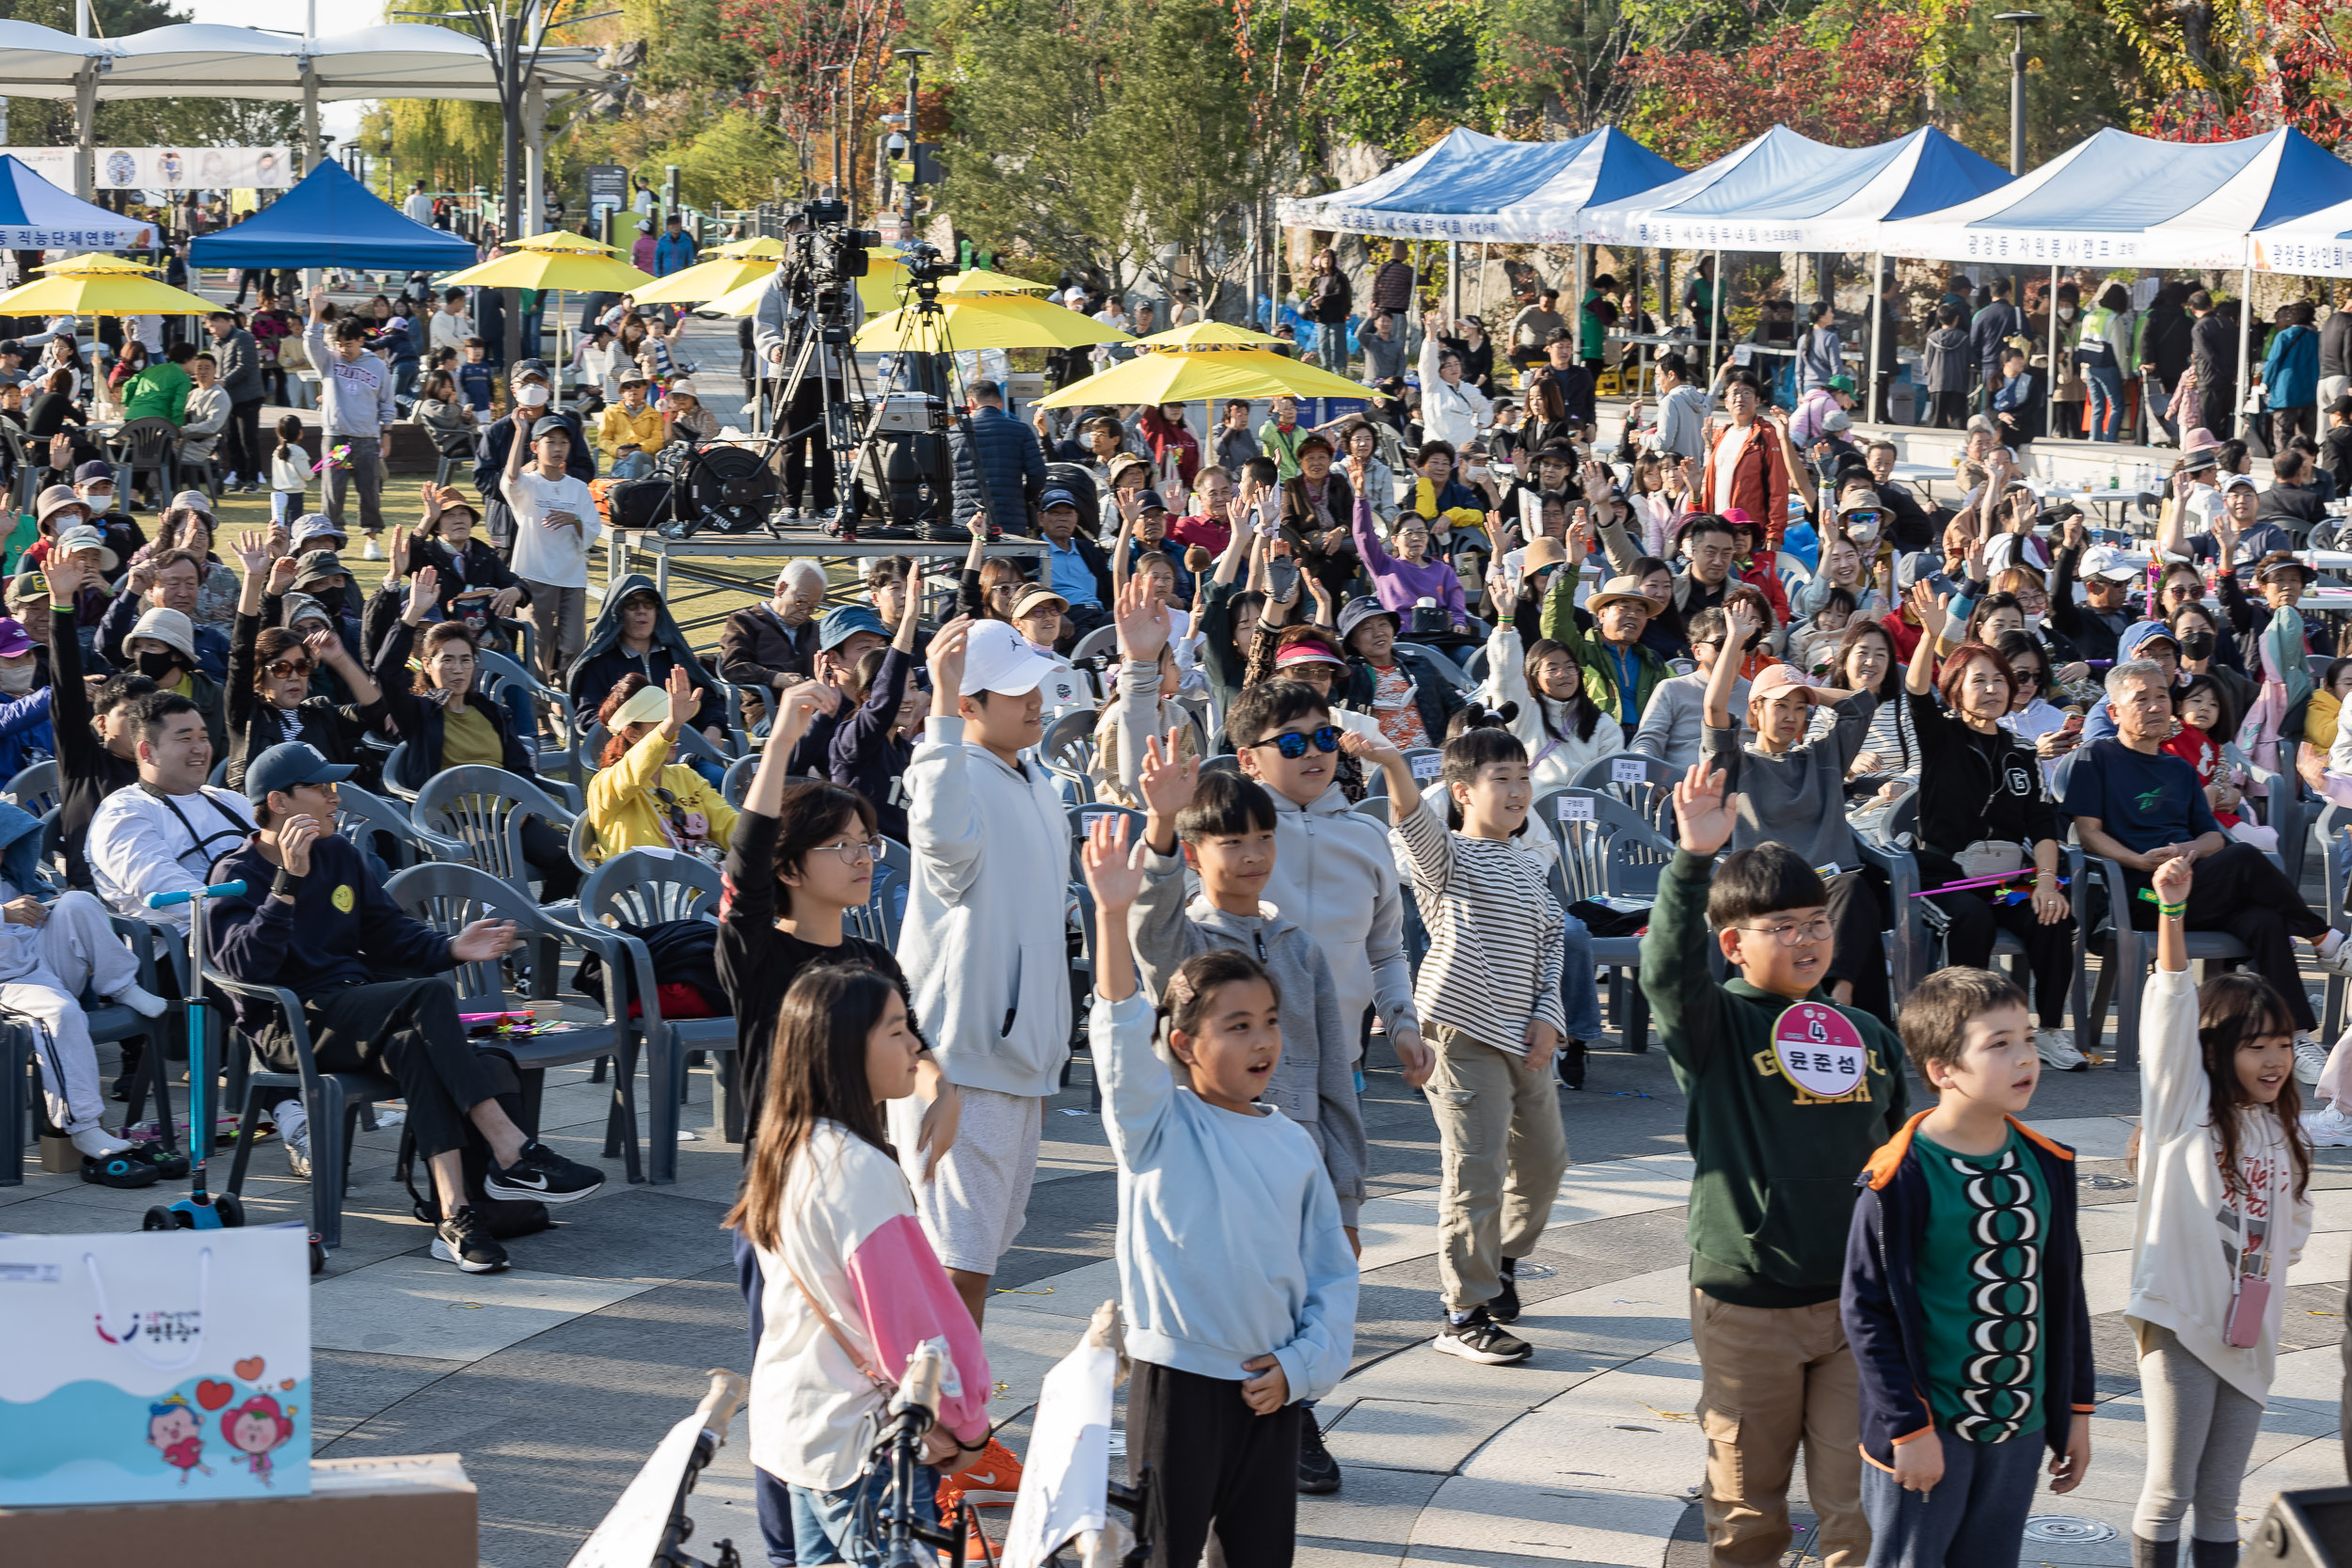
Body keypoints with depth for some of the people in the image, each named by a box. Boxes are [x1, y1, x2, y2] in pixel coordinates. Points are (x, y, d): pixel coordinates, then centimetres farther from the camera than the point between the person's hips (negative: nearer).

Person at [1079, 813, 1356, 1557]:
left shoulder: (1296, 1147, 7)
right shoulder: (1159, 1126, -6)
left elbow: (1332, 1274, 11)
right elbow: (1124, 1036, -23)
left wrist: (1302, 1365, -3)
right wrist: (1113, 915, -34)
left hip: (1273, 1388, 5)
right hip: (1177, 1378, -4)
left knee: (1262, 1550, 12)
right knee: (1166, 1548, 0)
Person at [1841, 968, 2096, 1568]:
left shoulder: (2045, 1164, 5)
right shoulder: (1901, 1177, -15)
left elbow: (2066, 1291, 13)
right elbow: (1866, 1310, -13)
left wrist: (2076, 1409, 13)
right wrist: (1908, 1427, -14)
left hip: (2018, 1427, 6)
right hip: (1929, 1428, -6)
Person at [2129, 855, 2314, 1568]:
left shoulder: (2281, 1131, 12)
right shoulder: (2184, 1106, -4)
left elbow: (2294, 1218, 25)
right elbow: (2173, 1006, -16)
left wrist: (2273, 1259, 4)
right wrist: (2172, 910, -26)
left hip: (2250, 1330, 5)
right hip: (2179, 1320, -5)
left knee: (2220, 1499, 9)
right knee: (2169, 1490, -2)